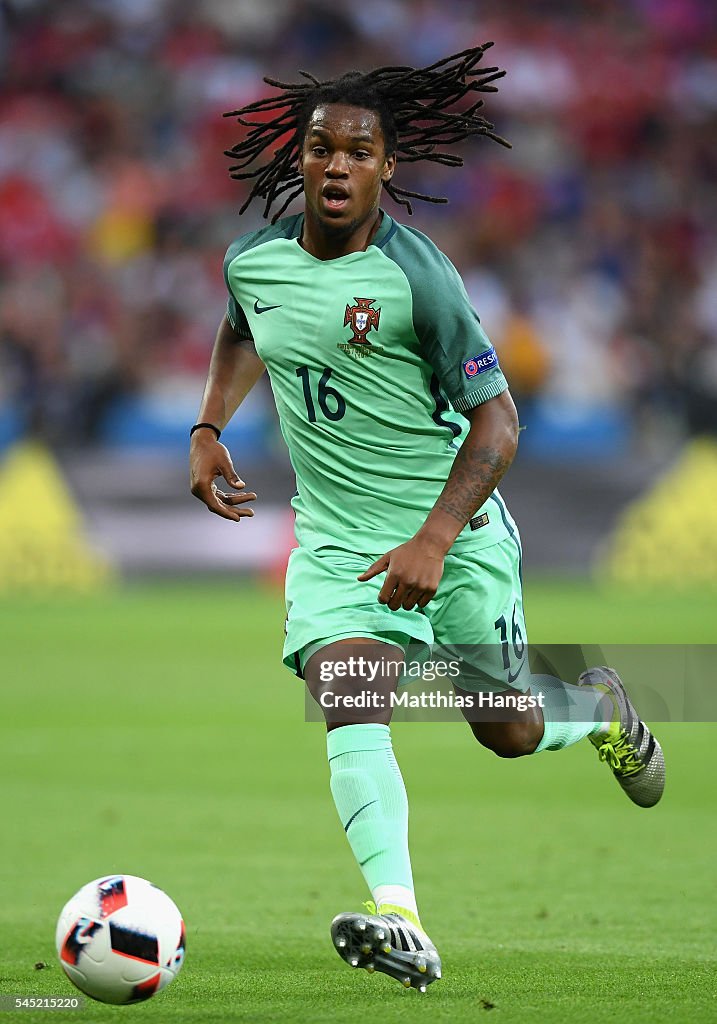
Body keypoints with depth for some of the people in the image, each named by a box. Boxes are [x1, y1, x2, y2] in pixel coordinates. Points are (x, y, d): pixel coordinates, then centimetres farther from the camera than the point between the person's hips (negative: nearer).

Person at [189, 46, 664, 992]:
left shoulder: (416, 276, -19)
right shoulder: (253, 260, -2)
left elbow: (496, 421, -17)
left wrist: (433, 541, -27)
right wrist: (209, 428, 12)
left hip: (455, 532, -3)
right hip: (334, 538, 3)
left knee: (509, 731, 6)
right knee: (349, 707, -22)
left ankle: (603, 706, 43)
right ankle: (399, 923, -34)